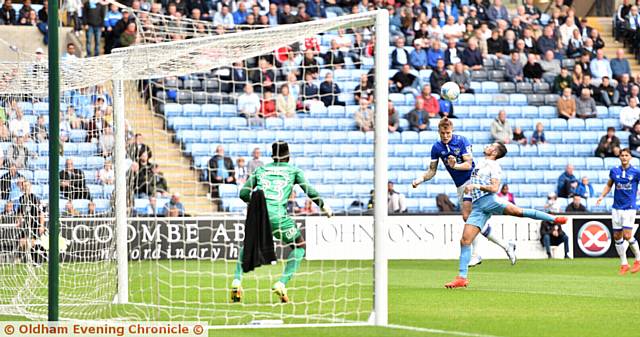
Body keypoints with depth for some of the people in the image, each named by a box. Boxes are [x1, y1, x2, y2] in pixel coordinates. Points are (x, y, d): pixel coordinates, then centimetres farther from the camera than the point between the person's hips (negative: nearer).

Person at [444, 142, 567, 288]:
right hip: (477, 206, 6)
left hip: (489, 200, -6)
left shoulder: (494, 166, 5)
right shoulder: (480, 164, 28)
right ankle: (462, 277, -5)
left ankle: (554, 219, -23)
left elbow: (494, 188, -7)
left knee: (518, 211, -30)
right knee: (465, 240, -6)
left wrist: (477, 186, -16)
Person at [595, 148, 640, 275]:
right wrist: (602, 196, 6)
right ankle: (624, 264, 15)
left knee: (627, 235, -14)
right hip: (617, 207, 4)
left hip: (629, 207, -4)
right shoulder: (614, 171, 5)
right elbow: (609, 185, 18)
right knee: (617, 236, 3)